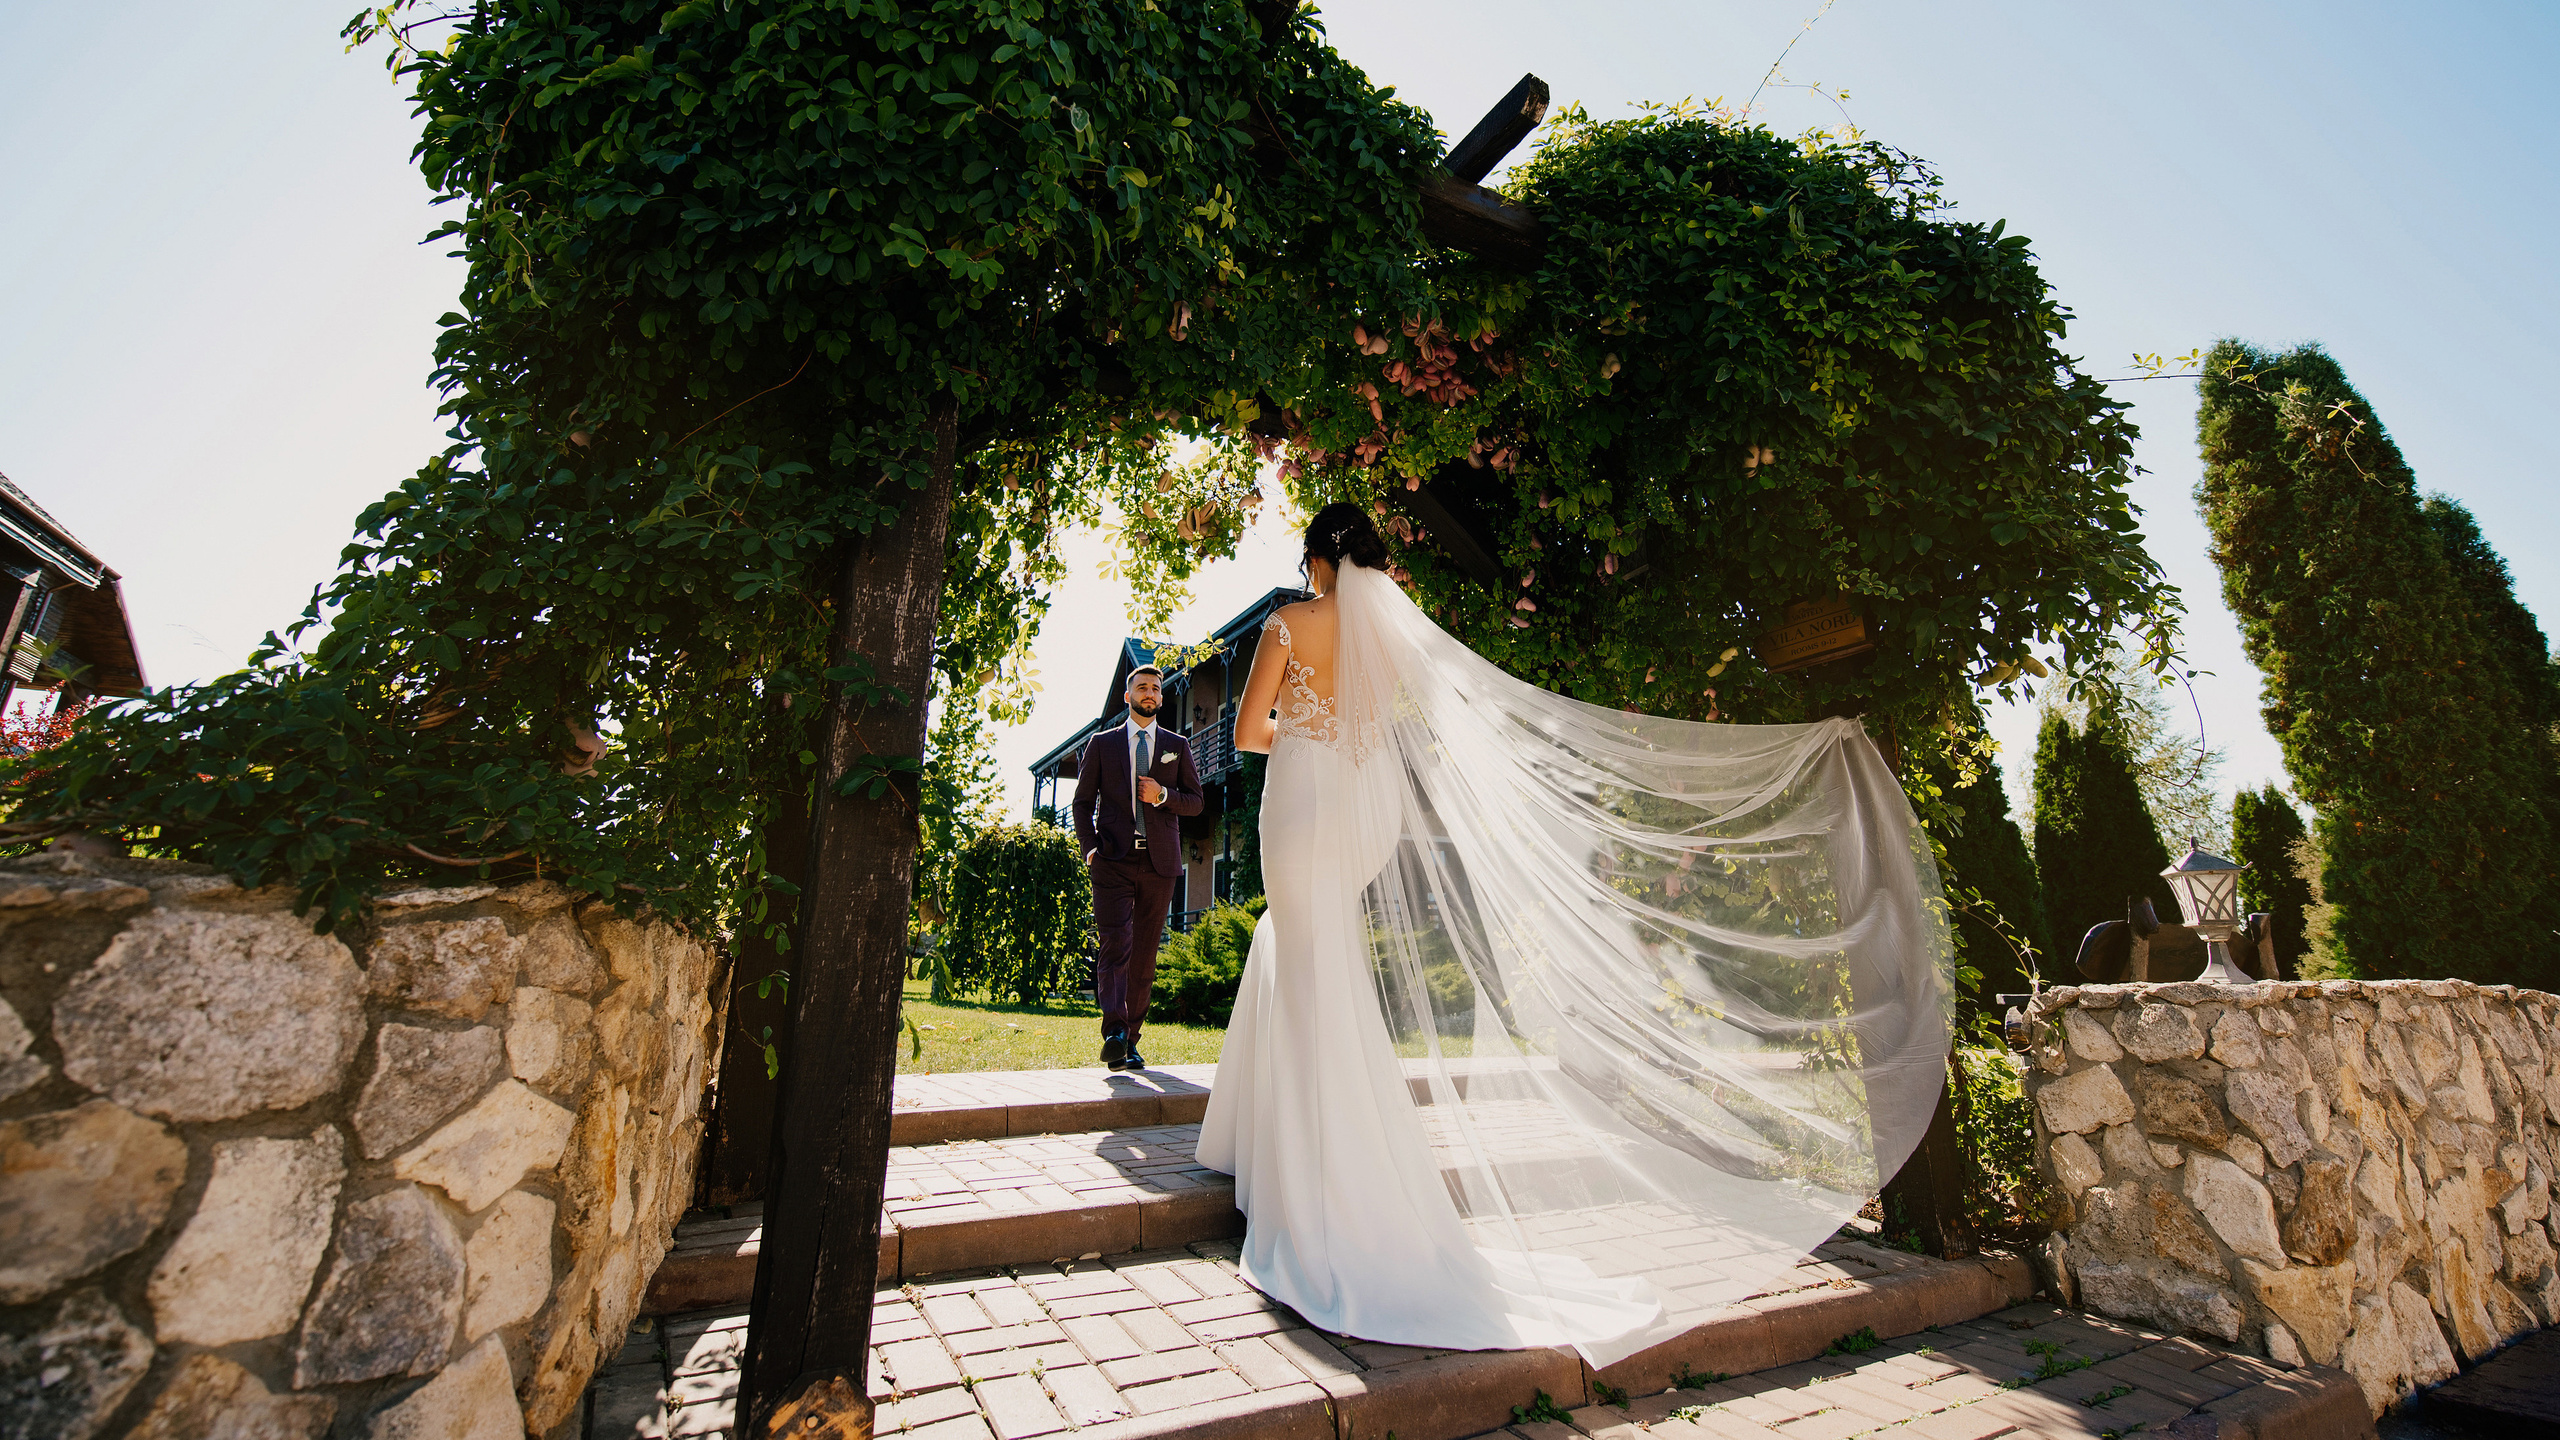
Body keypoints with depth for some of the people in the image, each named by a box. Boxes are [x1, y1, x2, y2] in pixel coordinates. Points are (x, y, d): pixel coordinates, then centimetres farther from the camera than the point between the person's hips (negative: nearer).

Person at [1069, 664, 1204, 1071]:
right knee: (1115, 945, -15)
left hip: (1160, 861, 2)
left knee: (1145, 953, 4)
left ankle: (1132, 1039, 11)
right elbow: (1083, 800, 10)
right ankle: (1114, 1031, -21)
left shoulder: (1177, 745, 15)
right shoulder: (1102, 744, 12)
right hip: (1113, 859, -1)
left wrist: (1164, 796, -7)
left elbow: (1195, 802, 13)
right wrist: (1088, 847, -5)